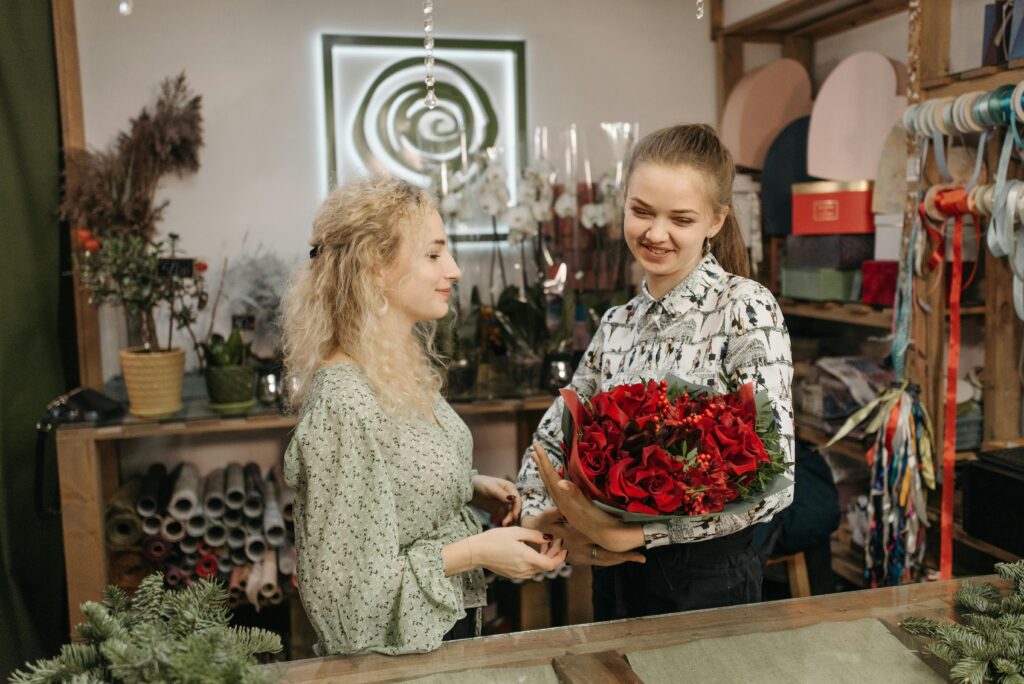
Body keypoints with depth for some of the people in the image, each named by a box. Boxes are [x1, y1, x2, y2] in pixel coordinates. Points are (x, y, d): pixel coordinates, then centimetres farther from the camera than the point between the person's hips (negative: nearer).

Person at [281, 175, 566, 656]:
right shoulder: (343, 405, -28)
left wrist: (472, 486, -2)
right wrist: (476, 552, -22)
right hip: (397, 650, -8)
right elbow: (344, 587, -25)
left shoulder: (401, 366, -1)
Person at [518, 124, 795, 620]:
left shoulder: (745, 309, -15)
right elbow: (551, 439, 9)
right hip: (614, 574, 6)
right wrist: (537, 515, -11)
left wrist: (629, 532, -28)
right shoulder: (618, 324, 3)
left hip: (705, 582, -5)